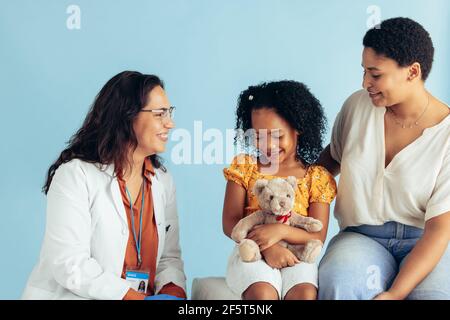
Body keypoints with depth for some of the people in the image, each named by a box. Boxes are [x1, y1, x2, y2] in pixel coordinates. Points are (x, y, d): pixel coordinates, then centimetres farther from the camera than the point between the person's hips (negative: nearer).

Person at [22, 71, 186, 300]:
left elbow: (169, 256, 9)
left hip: (144, 296, 6)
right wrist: (139, 297, -21)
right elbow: (70, 265, -17)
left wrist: (173, 291, -13)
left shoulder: (162, 180, 9)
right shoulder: (75, 175, -10)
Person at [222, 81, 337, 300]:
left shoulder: (316, 177, 6)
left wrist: (281, 231, -21)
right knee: (262, 294, -32)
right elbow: (230, 223, -1)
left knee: (305, 294, -31)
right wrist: (267, 246, -18)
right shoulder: (244, 168, 6)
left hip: (296, 255, 1)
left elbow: (318, 237, 0)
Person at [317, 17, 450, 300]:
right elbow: (333, 157, 20)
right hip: (361, 236, 2)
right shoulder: (357, 105, -1)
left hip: (423, 242, -1)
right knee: (338, 286, -34)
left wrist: (394, 294, -24)